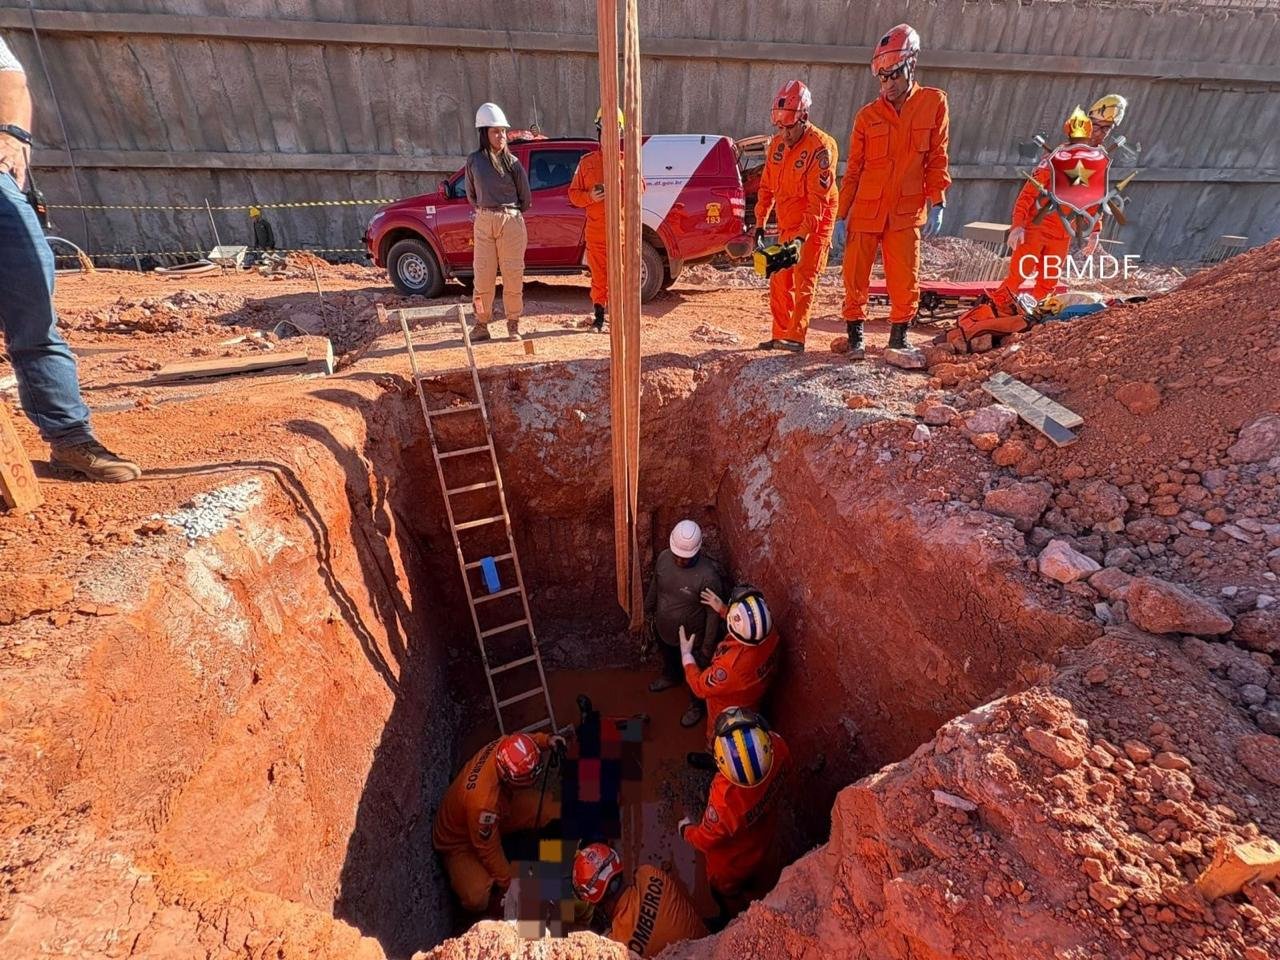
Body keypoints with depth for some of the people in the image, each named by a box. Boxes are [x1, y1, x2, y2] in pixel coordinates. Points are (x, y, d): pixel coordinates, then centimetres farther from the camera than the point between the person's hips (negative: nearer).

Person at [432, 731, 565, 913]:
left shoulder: (505, 747, -30)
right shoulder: (483, 801, -44)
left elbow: (522, 739, -3)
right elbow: (489, 850, -27)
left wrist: (546, 740, -22)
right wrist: (508, 883, -12)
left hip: (496, 814, 6)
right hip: (460, 840, -6)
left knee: (553, 809, -11)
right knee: (477, 899, -26)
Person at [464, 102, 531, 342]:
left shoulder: (513, 162, 3)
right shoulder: (474, 161, 7)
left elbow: (526, 198, 8)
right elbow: (471, 194, 16)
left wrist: (508, 214, 12)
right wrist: (486, 210, 11)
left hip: (511, 221, -1)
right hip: (483, 222, 1)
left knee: (513, 275, 0)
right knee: (483, 275, 0)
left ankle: (513, 323, 12)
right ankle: (482, 323, 9)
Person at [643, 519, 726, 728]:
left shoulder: (708, 577, -36)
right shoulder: (663, 557, -21)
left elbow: (713, 614, -22)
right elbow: (655, 584, 0)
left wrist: (708, 646, -13)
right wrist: (648, 610, 13)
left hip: (691, 637, -5)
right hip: (663, 628, 5)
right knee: (668, 658, 35)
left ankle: (697, 705, 52)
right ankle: (671, 677, 68)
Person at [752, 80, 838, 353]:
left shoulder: (821, 146, -18)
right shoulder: (777, 144, 5)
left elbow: (819, 198, -23)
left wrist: (803, 233, -30)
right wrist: (760, 222, 6)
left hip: (815, 225, -7)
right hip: (787, 224, 7)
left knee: (803, 279, -12)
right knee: (780, 281, 6)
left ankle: (795, 338, -15)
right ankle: (780, 335, 12)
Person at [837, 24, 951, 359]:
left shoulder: (934, 103, 4)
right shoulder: (867, 115, 5)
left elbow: (937, 158, 5)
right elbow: (853, 169, 7)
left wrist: (937, 203, -2)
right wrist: (841, 215, 4)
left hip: (907, 211, 0)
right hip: (865, 210, 1)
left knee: (905, 280, -1)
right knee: (855, 276, 1)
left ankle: (898, 338, 14)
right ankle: (855, 336, 15)